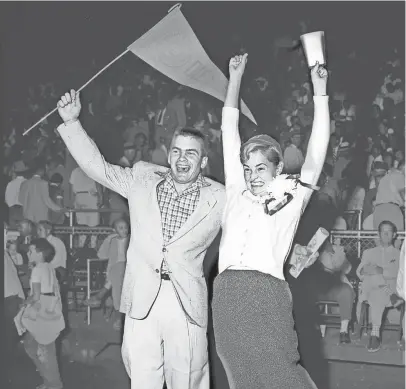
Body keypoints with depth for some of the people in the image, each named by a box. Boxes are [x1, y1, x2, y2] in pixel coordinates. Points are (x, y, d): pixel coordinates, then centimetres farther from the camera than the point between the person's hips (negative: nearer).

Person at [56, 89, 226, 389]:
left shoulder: (217, 197, 3)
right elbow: (97, 167, 8)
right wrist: (72, 122, 0)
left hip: (186, 300, -1)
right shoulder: (143, 180, 9)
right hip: (142, 297, 2)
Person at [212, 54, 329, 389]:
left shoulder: (291, 200, 9)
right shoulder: (236, 194, 17)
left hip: (267, 296, -4)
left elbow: (315, 156, 0)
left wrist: (320, 92, -3)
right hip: (226, 296, 4)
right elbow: (229, 131, 18)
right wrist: (235, 77, 18)